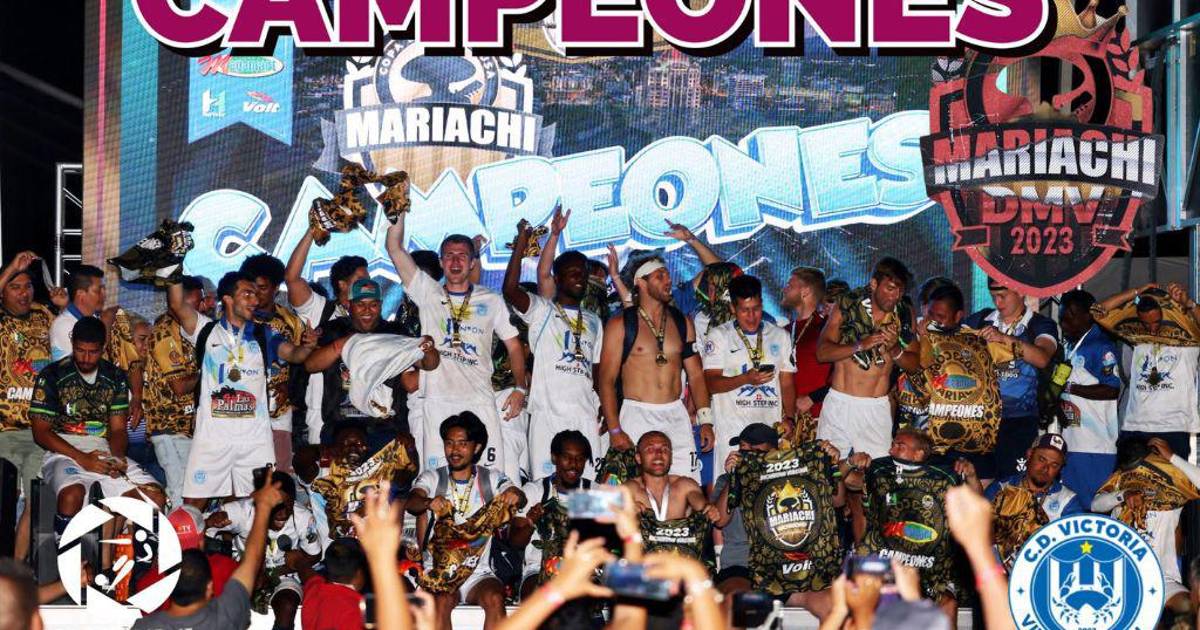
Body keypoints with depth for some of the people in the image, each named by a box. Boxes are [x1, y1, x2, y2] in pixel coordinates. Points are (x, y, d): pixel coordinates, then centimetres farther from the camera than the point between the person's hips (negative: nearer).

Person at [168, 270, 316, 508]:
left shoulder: (263, 336, 11)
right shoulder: (206, 330, 7)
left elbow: (293, 353, -4)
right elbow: (177, 304, -6)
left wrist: (307, 346, -26)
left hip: (255, 437, 1)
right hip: (211, 434, -1)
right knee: (194, 505, 1)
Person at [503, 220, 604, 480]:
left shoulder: (594, 322, 22)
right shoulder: (542, 311, 6)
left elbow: (597, 371, 20)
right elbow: (510, 290, -13)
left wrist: (602, 412, 7)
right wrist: (522, 243, -13)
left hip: (586, 416, 5)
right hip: (547, 414, -4)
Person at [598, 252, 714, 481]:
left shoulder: (682, 323, 13)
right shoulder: (621, 324, 1)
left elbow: (696, 375, 15)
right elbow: (607, 380, -3)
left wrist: (705, 420, 5)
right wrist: (614, 429, -12)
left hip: (676, 416, 3)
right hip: (637, 416, -3)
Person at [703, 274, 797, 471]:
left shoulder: (780, 336, 17)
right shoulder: (719, 336, 6)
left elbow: (787, 384, 15)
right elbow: (710, 383, -2)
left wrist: (789, 418, 0)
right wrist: (746, 378, -18)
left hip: (772, 428, 3)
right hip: (732, 431, -3)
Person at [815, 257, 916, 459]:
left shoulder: (904, 315, 5)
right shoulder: (847, 305, 0)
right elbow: (822, 353, -5)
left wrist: (894, 348, -11)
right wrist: (861, 345, -18)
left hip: (878, 407, 1)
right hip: (840, 402, -1)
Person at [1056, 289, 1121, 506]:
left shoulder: (1101, 346, -8)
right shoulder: (1067, 347, 18)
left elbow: (1112, 390, -18)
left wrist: (1069, 388, -16)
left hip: (1094, 449, -9)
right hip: (1067, 445, 9)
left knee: (1093, 507, -6)